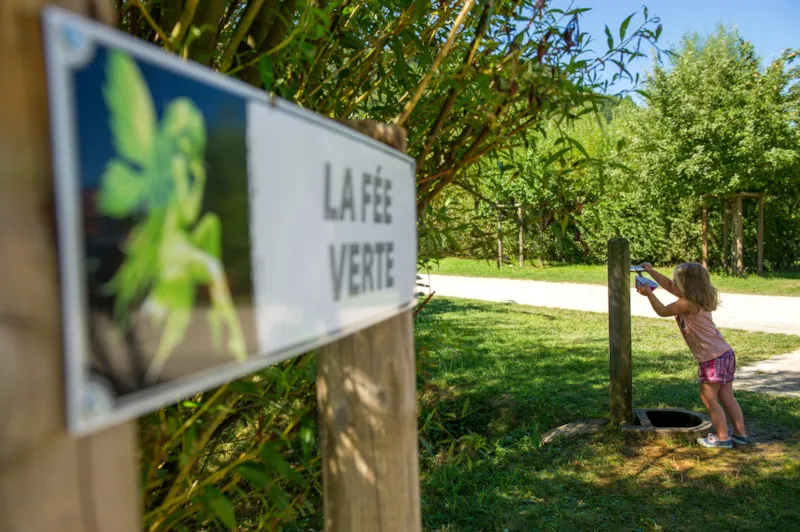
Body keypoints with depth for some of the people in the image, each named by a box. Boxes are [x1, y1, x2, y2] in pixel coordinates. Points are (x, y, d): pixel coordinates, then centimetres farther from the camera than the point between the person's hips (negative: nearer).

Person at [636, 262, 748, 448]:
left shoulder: (688, 303, -18)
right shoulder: (696, 298, 10)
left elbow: (663, 311, -8)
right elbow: (668, 285, 20)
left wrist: (649, 293, -5)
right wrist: (651, 271, 19)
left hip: (713, 358, -9)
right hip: (725, 353, 9)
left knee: (708, 398, 3)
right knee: (726, 397, 16)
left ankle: (722, 437, 10)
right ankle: (740, 433, 24)